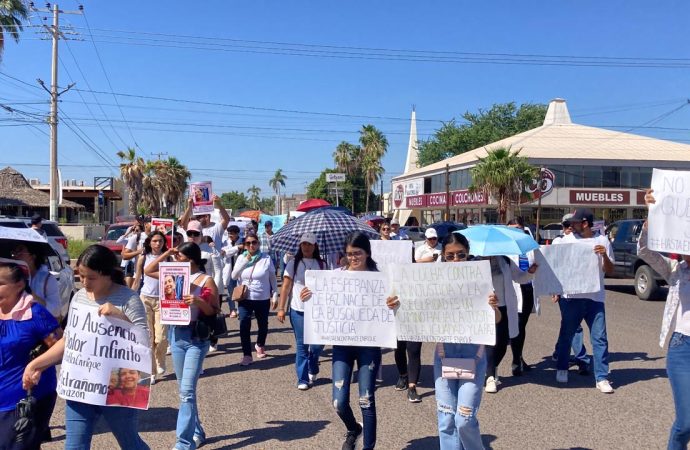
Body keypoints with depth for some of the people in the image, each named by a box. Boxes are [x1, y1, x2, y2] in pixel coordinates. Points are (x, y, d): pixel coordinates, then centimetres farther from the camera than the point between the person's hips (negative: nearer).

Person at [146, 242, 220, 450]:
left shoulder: (207, 280, -6)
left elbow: (215, 312, -5)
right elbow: (149, 271, 15)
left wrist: (199, 302, -23)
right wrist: (166, 254, 4)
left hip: (197, 338, -6)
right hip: (176, 335, 6)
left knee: (187, 390, -11)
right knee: (184, 389, 13)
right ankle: (197, 432, 28)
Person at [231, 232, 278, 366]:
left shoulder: (266, 258, -6)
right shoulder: (241, 258, 2)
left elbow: (273, 279, -1)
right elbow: (234, 276, -7)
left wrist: (275, 295, -4)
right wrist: (245, 261, -13)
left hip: (263, 299, 0)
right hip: (245, 299, 1)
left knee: (263, 325, 16)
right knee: (244, 325, -12)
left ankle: (260, 345, 44)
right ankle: (247, 355, -3)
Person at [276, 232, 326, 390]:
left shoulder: (321, 264, 5)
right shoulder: (293, 263, -1)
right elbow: (286, 286, -2)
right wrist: (281, 308, -7)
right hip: (298, 310, -1)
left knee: (318, 344, 1)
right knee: (301, 345, 4)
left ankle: (312, 370, 30)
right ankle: (302, 379, 13)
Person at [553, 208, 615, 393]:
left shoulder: (602, 241, 2)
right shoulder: (566, 240, 2)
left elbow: (609, 271, 3)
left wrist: (604, 255, -16)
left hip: (595, 297, 0)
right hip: (570, 296, 0)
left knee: (599, 338, -1)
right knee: (566, 335, 11)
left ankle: (602, 378, 6)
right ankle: (562, 369, 28)